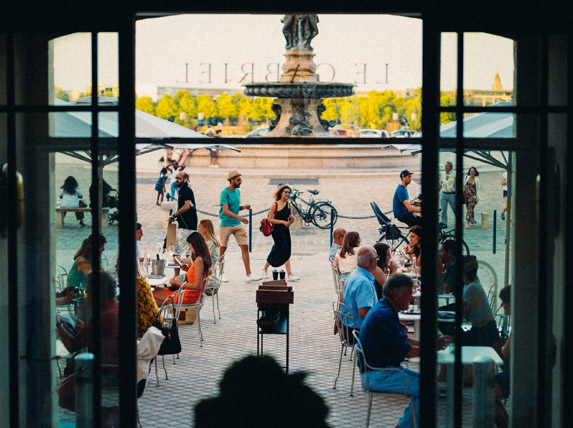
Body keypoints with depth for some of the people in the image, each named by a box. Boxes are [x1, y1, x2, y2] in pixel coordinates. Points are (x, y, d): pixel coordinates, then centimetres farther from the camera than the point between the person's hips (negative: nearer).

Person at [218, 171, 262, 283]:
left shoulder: (237, 191, 11)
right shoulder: (225, 193, -12)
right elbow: (226, 210, -22)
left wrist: (244, 207, 1)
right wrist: (239, 217, -32)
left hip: (238, 224, 7)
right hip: (226, 224, -7)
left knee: (245, 247, -1)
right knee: (223, 249, 3)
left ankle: (249, 275, -1)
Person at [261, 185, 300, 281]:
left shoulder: (289, 205, 9)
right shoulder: (275, 205, -8)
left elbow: (290, 222, 14)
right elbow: (269, 219, -11)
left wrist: (292, 218, -10)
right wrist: (282, 222, -17)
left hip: (285, 230, 7)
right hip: (277, 230, -7)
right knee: (286, 251, -11)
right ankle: (289, 275, -10)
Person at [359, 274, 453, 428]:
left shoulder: (385, 309, 12)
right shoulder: (385, 315, -22)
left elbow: (404, 339, 18)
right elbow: (406, 352, -20)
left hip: (385, 368, 11)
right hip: (378, 375, -11)